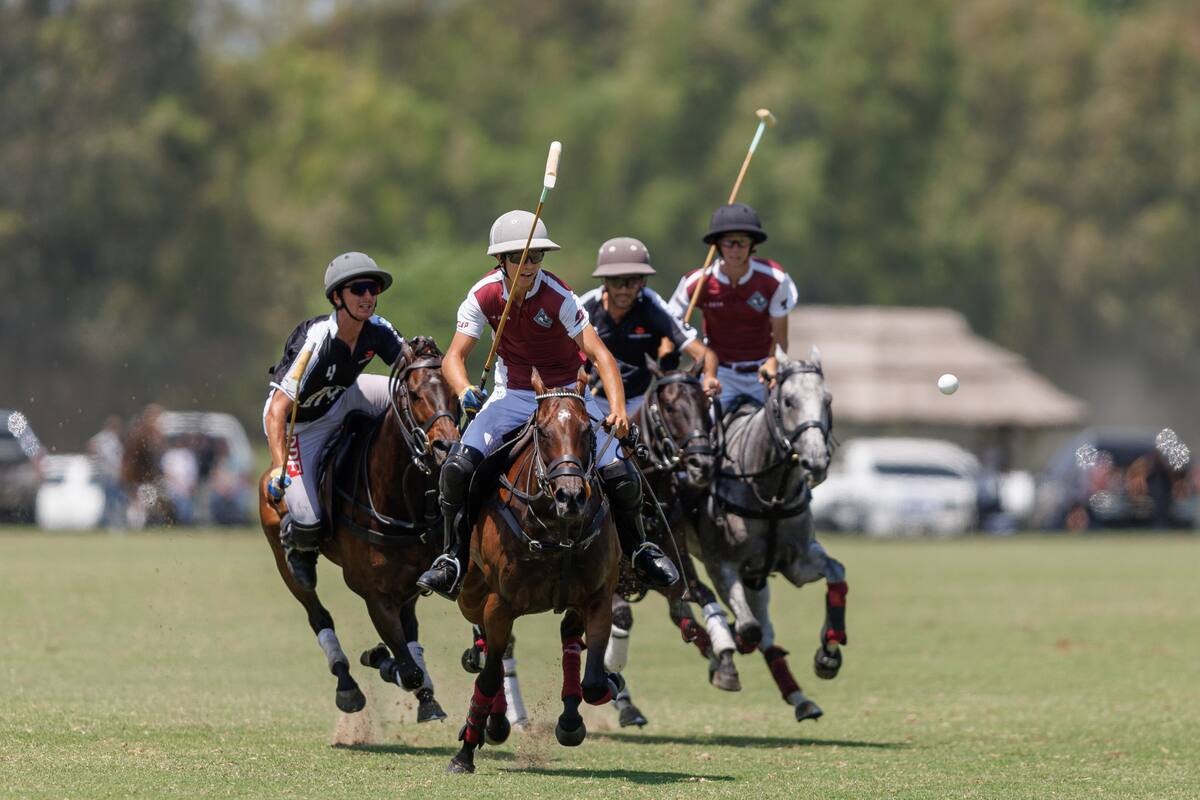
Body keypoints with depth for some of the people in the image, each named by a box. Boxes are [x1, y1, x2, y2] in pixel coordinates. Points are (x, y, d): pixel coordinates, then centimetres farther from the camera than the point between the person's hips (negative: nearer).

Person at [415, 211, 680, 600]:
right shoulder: (484, 296, -11)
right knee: (458, 467, -21)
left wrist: (618, 408, -41)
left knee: (619, 475, -17)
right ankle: (455, 558, -3)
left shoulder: (559, 297, -19)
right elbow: (454, 356, -14)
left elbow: (599, 353, -25)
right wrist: (465, 392, -37)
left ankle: (639, 549, 13)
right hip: (513, 396, 2)